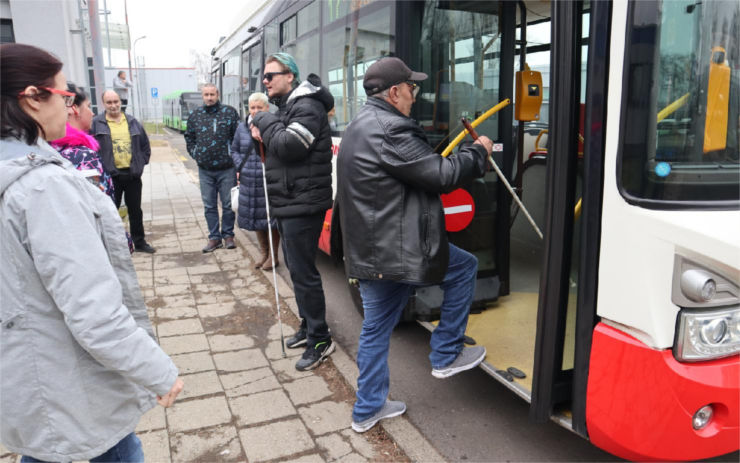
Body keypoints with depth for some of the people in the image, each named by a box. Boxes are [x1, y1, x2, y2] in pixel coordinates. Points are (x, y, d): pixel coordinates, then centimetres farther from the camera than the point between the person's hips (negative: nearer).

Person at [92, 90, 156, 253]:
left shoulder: (132, 122, 9)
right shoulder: (96, 123, -3)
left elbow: (145, 144, 16)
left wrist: (142, 163, 8)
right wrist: (100, 167, -7)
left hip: (133, 174, 3)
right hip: (111, 175, -3)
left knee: (136, 210, 13)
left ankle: (139, 242, 24)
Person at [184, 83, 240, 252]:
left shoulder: (230, 112, -1)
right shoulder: (194, 115, 8)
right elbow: (189, 137, 20)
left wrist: (234, 155, -2)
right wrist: (195, 154, 10)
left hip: (227, 168, -3)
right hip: (205, 170, 3)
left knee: (228, 205, 4)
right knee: (209, 206, 7)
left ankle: (228, 234, 19)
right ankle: (214, 237, 16)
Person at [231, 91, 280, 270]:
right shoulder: (242, 127, 9)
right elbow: (234, 150, 21)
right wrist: (240, 167, 7)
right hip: (248, 182, 6)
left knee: (271, 218, 3)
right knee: (255, 218, 17)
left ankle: (273, 256, 20)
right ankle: (263, 252, 36)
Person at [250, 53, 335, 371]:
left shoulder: (307, 108, -14)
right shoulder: (286, 108, 18)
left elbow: (288, 145, -26)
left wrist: (264, 122, -10)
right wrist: (263, 135, 1)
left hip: (303, 205, -10)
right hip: (287, 203, 11)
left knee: (303, 271, -7)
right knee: (296, 267, 17)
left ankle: (320, 340, 5)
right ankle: (308, 326, 32)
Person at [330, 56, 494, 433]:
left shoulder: (360, 127, 16)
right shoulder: (390, 130, -19)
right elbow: (442, 175, -18)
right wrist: (478, 152, -2)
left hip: (367, 252, 10)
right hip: (396, 251, -10)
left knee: (376, 326, 18)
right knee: (464, 267, 12)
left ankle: (368, 409, 30)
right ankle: (446, 356, 21)